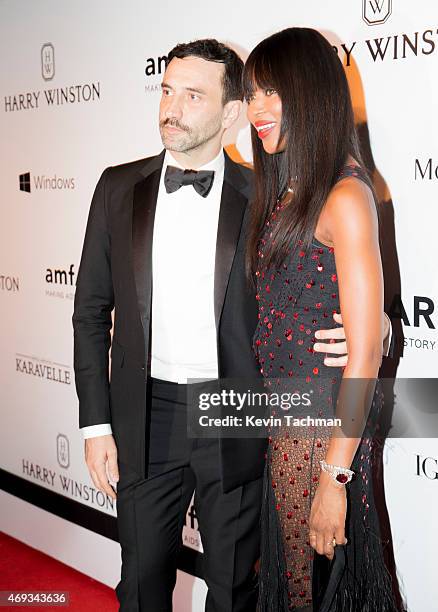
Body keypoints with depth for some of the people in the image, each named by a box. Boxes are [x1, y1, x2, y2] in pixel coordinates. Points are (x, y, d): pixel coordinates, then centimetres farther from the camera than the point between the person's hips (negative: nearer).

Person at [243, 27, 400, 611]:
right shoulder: (281, 193, 10)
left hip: (321, 424, -7)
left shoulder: (345, 197, -16)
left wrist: (334, 477, -19)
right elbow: (276, 316, 9)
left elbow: (365, 352, -19)